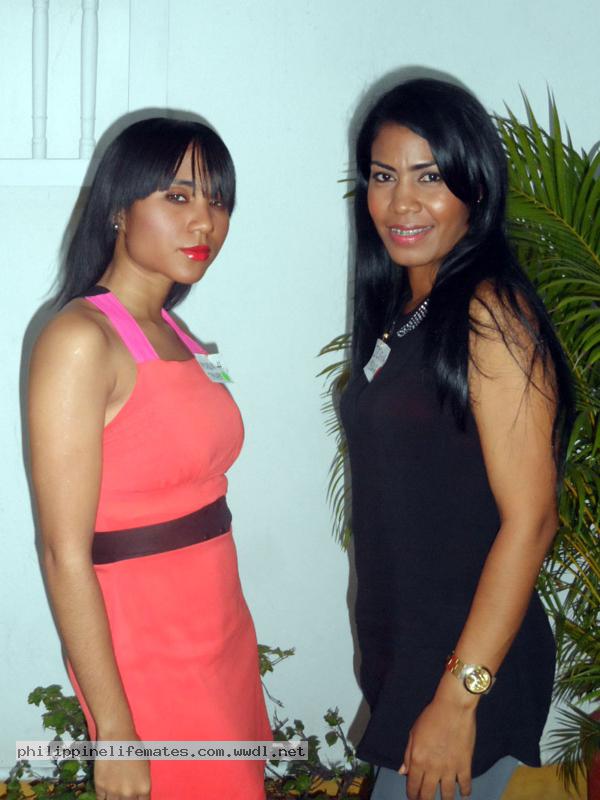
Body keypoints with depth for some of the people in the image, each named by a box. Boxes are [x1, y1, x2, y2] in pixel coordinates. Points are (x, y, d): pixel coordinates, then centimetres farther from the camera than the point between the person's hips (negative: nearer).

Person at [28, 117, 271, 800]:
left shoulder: (171, 334, 9)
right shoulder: (81, 340, -16)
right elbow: (66, 552, -19)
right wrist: (113, 729, -19)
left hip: (220, 635, 8)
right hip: (145, 649, -8)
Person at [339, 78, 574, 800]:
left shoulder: (492, 315, -17)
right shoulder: (398, 313, 9)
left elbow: (529, 520, -20)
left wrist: (459, 696, -20)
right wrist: (388, 665, 12)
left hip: (468, 667, -8)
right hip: (399, 654, 8)